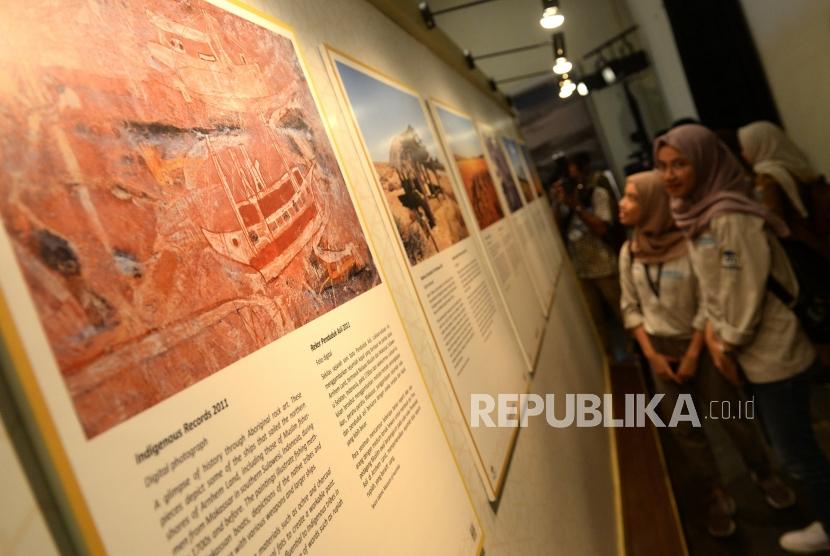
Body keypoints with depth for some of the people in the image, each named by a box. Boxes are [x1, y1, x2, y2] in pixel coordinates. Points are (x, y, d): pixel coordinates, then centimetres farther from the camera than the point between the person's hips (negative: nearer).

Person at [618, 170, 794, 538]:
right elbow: (630, 308, 0)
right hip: (660, 349, 3)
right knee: (685, 429, 10)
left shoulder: (689, 243, -18)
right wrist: (652, 354, -6)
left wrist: (692, 355, -13)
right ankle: (717, 497, 28)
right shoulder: (629, 252, -5)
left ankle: (764, 474, 39)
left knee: (731, 415, 10)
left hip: (699, 343, -3)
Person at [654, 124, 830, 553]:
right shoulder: (695, 213, 3)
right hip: (754, 353, 9)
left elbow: (748, 293, -23)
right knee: (784, 442, 24)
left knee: (795, 450, 10)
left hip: (774, 353, -9)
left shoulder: (731, 217, -25)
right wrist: (713, 333, 0)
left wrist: (730, 347, -12)